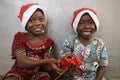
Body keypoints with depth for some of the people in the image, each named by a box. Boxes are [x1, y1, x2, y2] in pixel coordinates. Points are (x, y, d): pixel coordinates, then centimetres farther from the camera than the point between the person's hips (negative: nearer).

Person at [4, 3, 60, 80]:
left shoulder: (48, 42, 0)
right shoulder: (19, 37, -5)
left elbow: (47, 68, -5)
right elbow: (21, 62, -19)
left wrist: (60, 64, -30)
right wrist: (47, 61, -32)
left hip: (39, 74, 3)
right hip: (19, 72, -2)